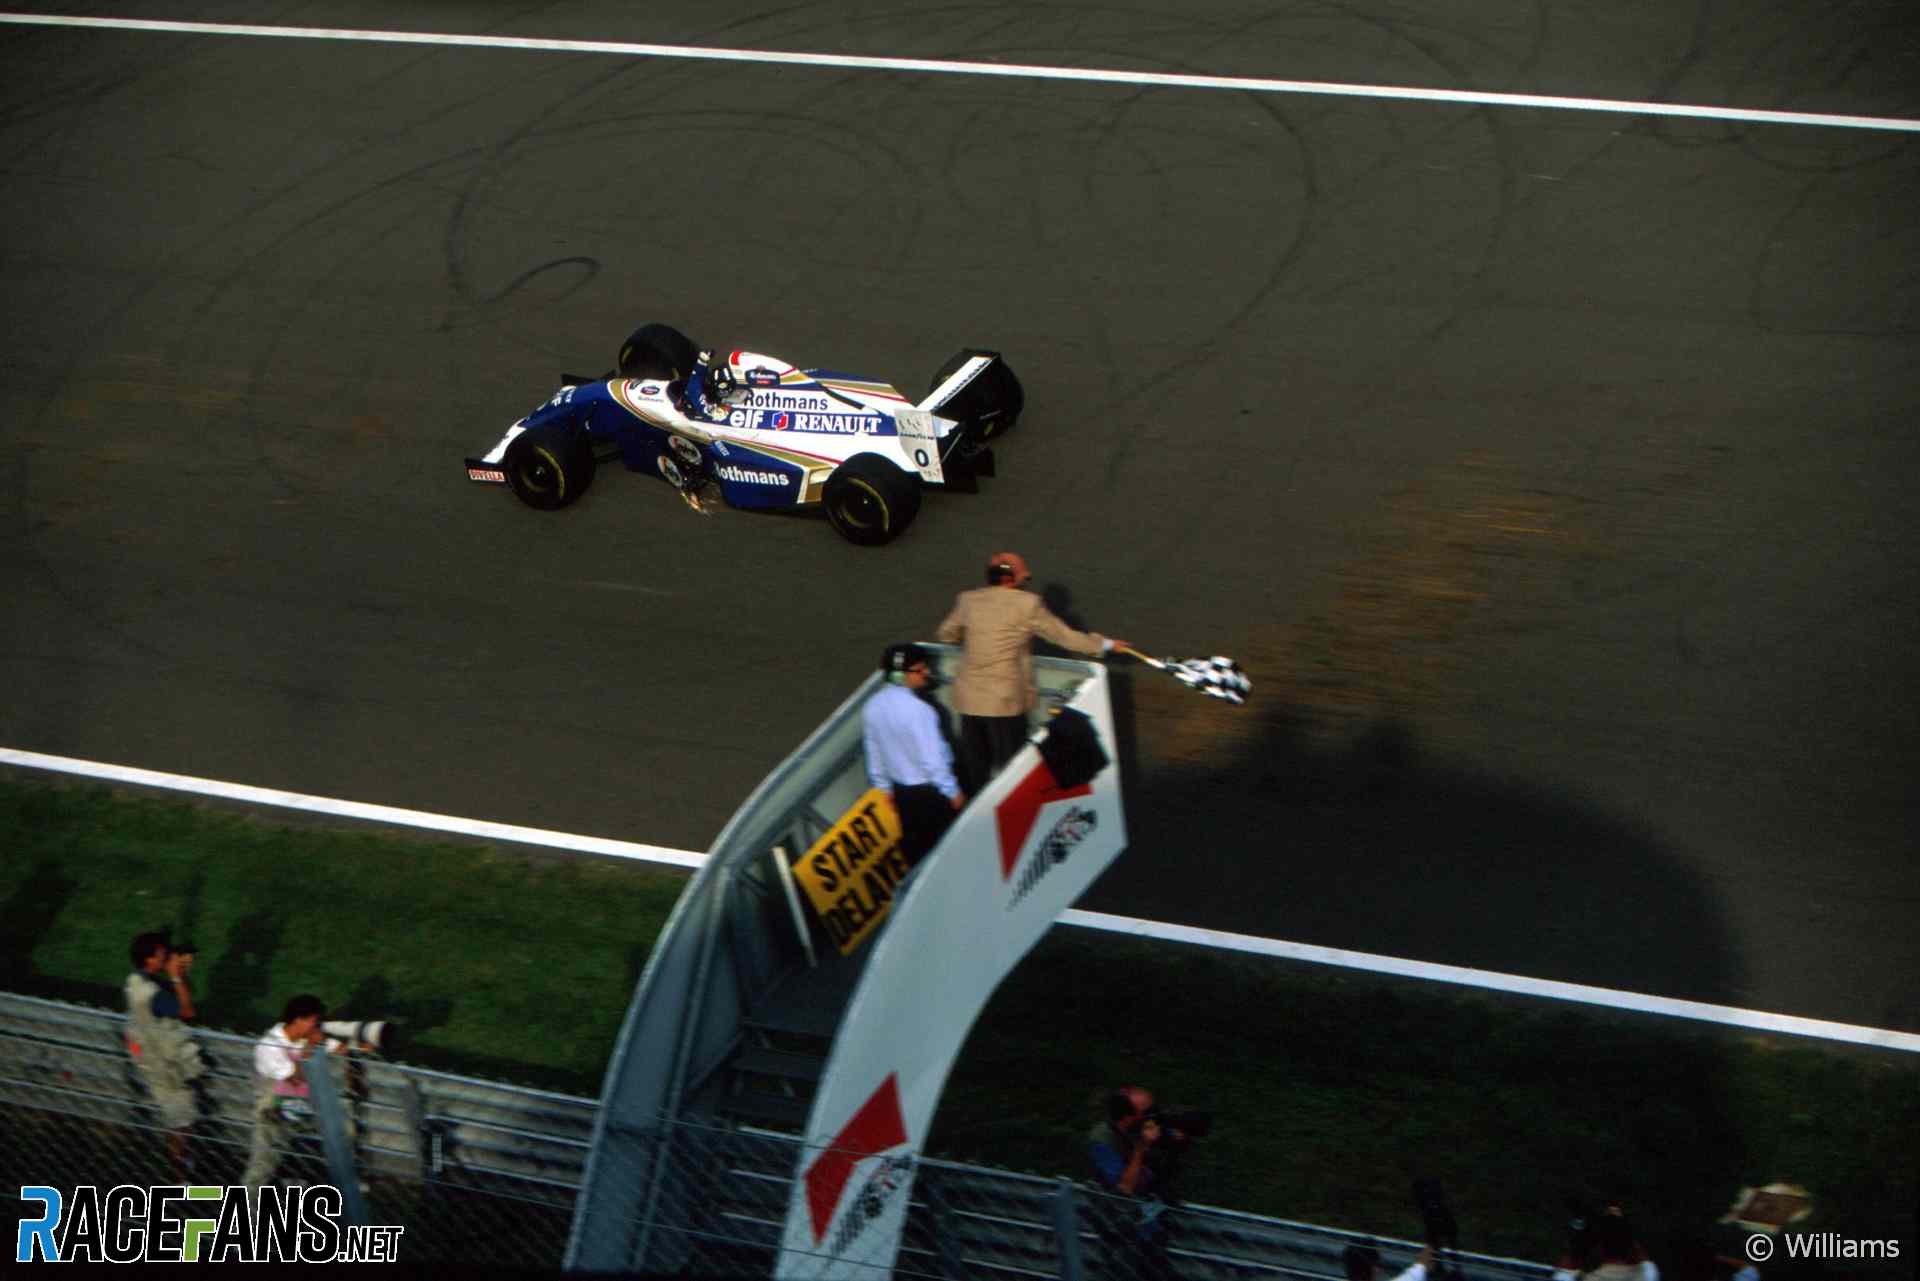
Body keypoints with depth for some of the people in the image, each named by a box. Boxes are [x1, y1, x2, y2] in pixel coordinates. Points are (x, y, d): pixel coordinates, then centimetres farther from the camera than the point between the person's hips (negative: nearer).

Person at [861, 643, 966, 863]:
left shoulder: (872, 707, -5)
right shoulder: (917, 709, -27)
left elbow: (874, 756, 6)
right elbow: (933, 759, -22)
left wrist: (885, 788, 19)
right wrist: (953, 792, -10)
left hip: (901, 792, 7)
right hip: (930, 791, -7)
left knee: (912, 846, 18)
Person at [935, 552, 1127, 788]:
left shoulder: (968, 600, 4)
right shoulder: (1028, 603, -8)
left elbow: (945, 635, 17)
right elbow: (1063, 636, -1)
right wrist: (1105, 644, 11)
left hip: (969, 699, 4)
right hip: (1005, 701, -4)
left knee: (975, 767, 15)